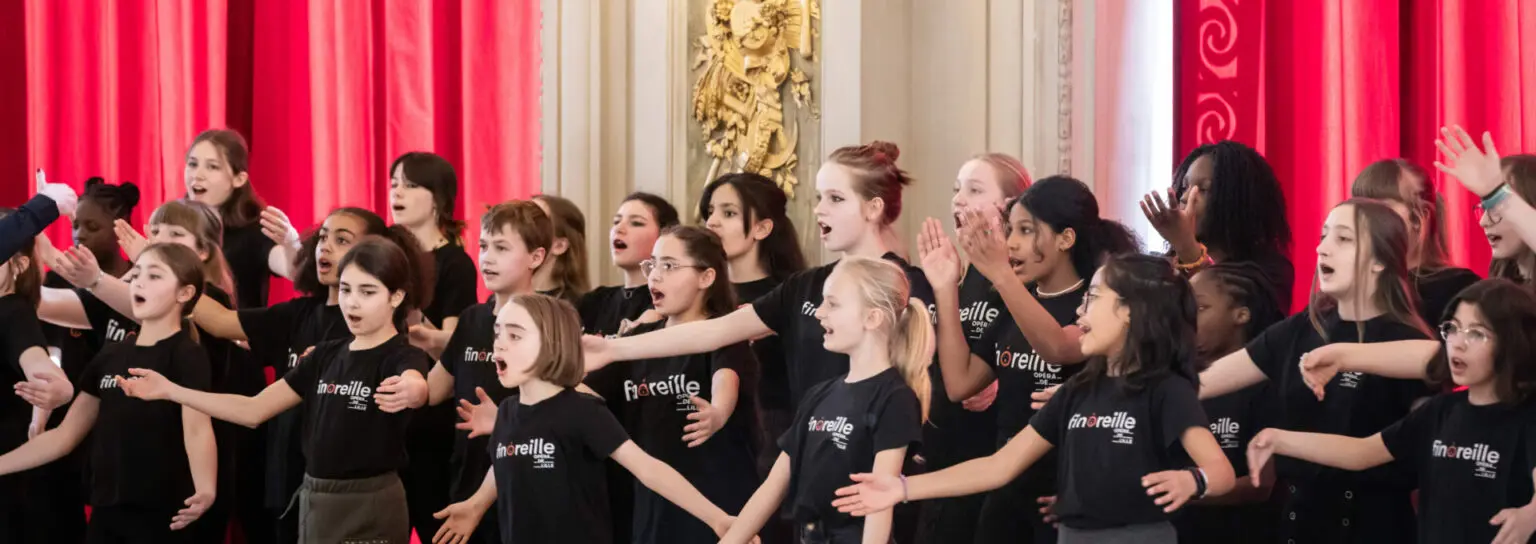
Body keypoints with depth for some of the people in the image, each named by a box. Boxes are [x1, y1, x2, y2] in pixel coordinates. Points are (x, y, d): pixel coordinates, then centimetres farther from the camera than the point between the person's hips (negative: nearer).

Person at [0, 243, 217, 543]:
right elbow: (65, 435, 17)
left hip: (160, 515, -7)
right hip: (106, 513, 7)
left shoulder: (186, 356, -8)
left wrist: (205, 491, -41)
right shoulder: (111, 355, 12)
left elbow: (197, 428, -23)